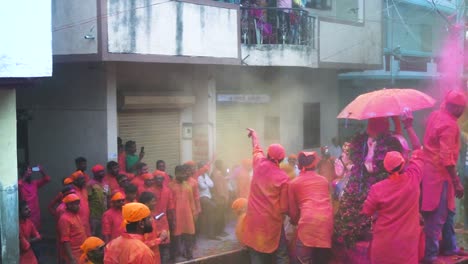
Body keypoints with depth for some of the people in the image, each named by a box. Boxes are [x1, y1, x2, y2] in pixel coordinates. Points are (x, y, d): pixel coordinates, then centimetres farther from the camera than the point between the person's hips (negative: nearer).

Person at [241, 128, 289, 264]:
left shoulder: (259, 164, -1)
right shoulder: (283, 178, -10)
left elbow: (257, 149, 22)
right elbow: (284, 207, -8)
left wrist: (254, 134, 42)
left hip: (254, 219, 4)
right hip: (272, 221, -3)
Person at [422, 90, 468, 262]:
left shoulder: (436, 115, 5)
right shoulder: (449, 125, -23)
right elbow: (447, 157, -26)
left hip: (431, 168, 10)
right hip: (439, 173, -10)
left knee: (448, 211, 21)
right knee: (437, 216, -1)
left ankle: (449, 247, 33)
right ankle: (430, 255, 7)